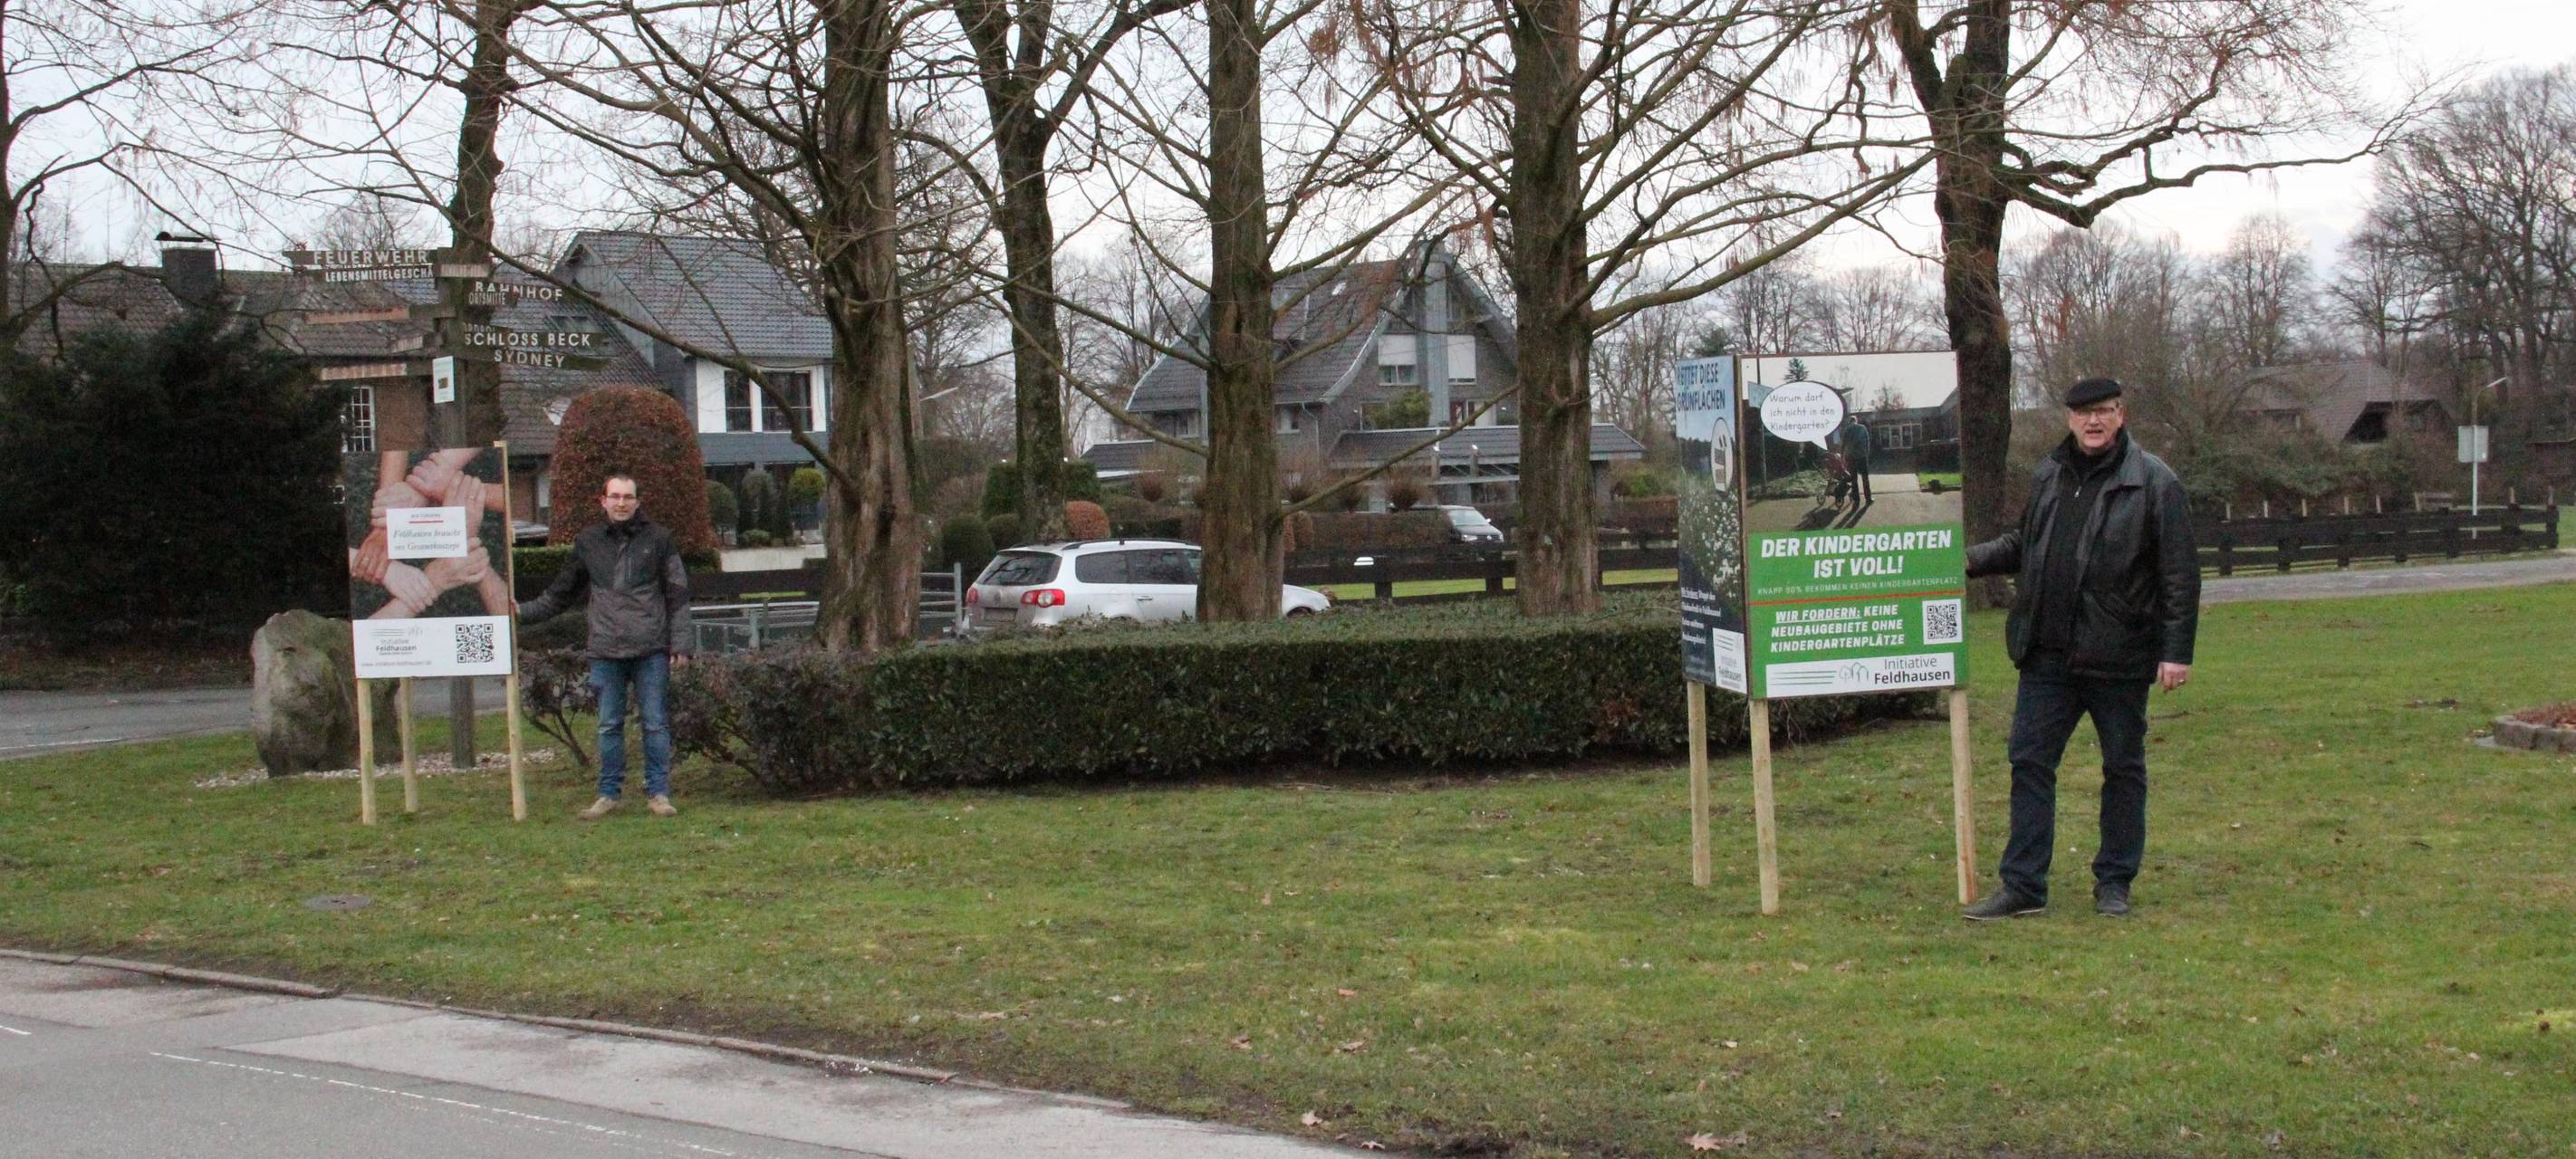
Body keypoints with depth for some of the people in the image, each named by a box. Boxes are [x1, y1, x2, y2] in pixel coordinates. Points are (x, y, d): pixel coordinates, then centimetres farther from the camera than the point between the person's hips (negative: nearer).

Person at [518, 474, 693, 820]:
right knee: (609, 725, 7)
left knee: (656, 723, 1)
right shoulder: (588, 543, 10)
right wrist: (523, 612, 16)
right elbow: (560, 593, 21)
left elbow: (677, 595, 4)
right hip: (606, 651, 2)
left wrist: (680, 644, -2)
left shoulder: (657, 539, 3)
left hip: (651, 650, -2)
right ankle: (608, 794, 14)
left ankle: (658, 793, 7)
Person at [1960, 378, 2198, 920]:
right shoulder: (2047, 477, 10)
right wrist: (1972, 559, 9)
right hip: (2047, 653, 4)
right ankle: (2023, 885, 7)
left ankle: (2114, 883, 20)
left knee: (2123, 769, 8)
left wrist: (2176, 651, -12)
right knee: (2030, 763, 2)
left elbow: (2180, 574, -7)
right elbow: (2023, 545, 25)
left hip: (2118, 654, -4)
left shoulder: (2153, 481, -6)